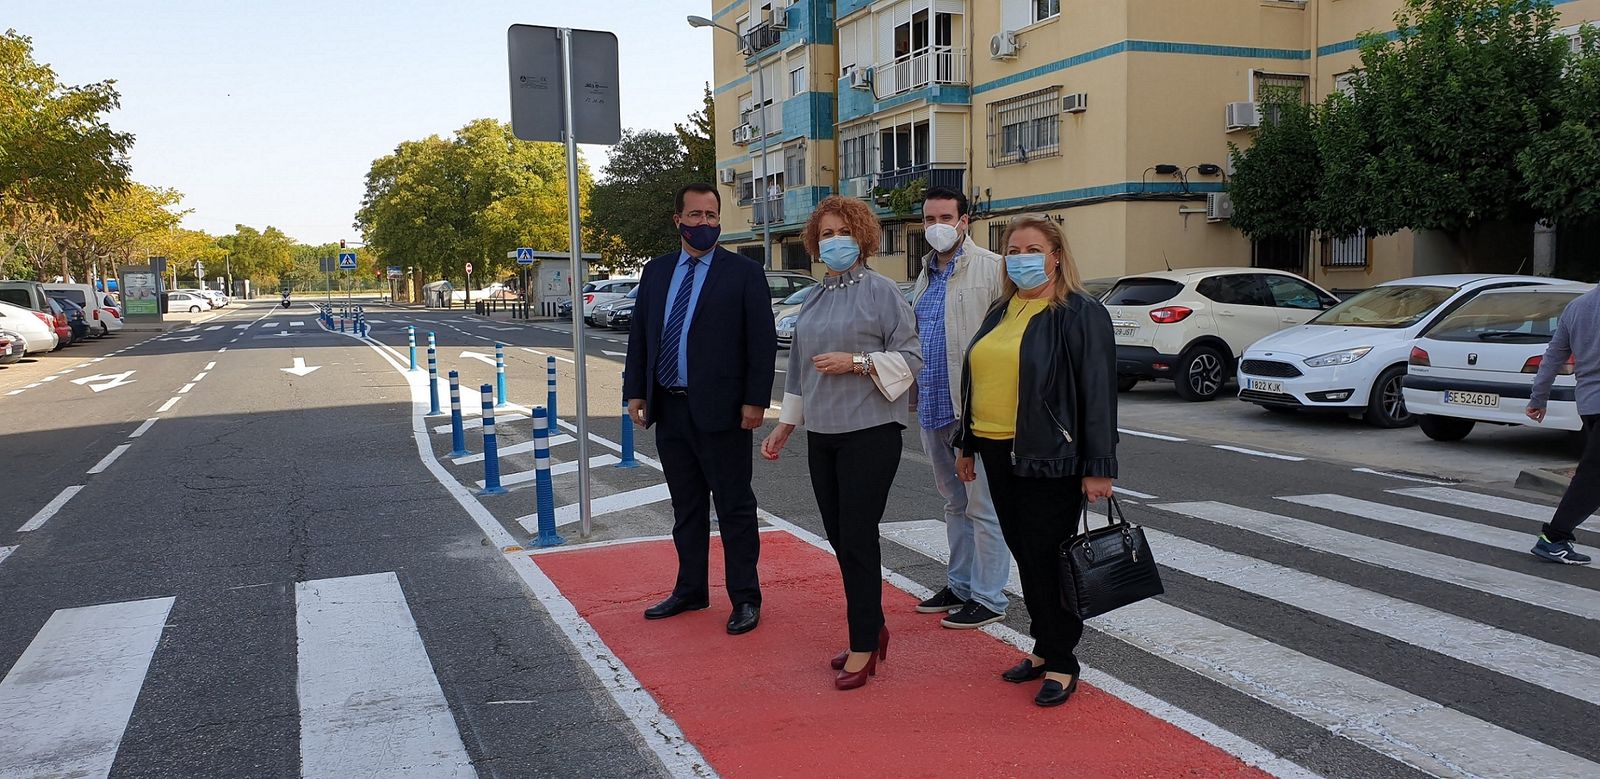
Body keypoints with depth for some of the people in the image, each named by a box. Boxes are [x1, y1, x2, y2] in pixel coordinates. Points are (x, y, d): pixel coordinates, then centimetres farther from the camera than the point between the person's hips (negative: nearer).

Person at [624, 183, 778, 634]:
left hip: (721, 410, -5)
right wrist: (636, 391, 7)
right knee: (686, 508, 16)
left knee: (734, 508, 3)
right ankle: (690, 591, 28)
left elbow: (763, 341, -7)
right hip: (669, 410, 5)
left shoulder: (743, 272, -4)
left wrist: (756, 400, -13)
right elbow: (639, 335, 14)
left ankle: (745, 599, 13)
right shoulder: (656, 272, 11)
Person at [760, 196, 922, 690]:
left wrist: (856, 361, -17)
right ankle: (872, 630, 23)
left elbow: (910, 357, -7)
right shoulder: (814, 302, 14)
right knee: (840, 538, 9)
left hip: (869, 432, -6)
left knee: (857, 538, -6)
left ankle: (863, 647, 5)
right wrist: (785, 425, 21)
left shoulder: (880, 292, -4)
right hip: (822, 434, 6)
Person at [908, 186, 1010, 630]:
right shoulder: (926, 274, 17)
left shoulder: (991, 268, -9)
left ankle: (989, 598, 6)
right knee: (954, 503, 17)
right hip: (932, 409, 8)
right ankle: (960, 585, 28)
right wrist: (917, 392, 18)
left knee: (982, 506, -3)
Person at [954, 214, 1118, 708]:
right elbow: (979, 381, 20)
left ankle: (1062, 663, 12)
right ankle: (1044, 649, 27)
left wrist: (1099, 467, -17)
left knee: (1047, 559, -2)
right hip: (998, 453, 7)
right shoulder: (1001, 313, 15)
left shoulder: (1081, 314, -8)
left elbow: (1098, 393, -13)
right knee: (1025, 555, 13)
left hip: (1049, 458, -7)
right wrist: (969, 445, 19)